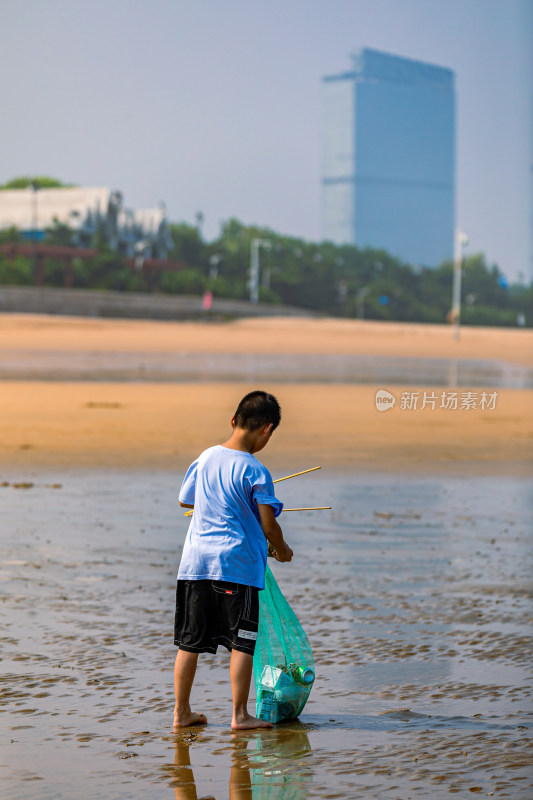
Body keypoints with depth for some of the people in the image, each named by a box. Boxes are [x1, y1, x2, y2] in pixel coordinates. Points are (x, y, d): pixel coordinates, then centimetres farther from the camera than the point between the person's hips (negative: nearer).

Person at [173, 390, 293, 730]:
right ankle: (240, 715, 5)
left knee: (190, 641, 10)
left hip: (195, 561, 6)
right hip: (238, 563, -6)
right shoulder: (256, 472, -11)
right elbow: (269, 527, -9)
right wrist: (282, 550, 10)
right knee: (242, 642, 3)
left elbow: (184, 500, 20)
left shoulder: (205, 458, 6)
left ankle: (182, 712, 15)